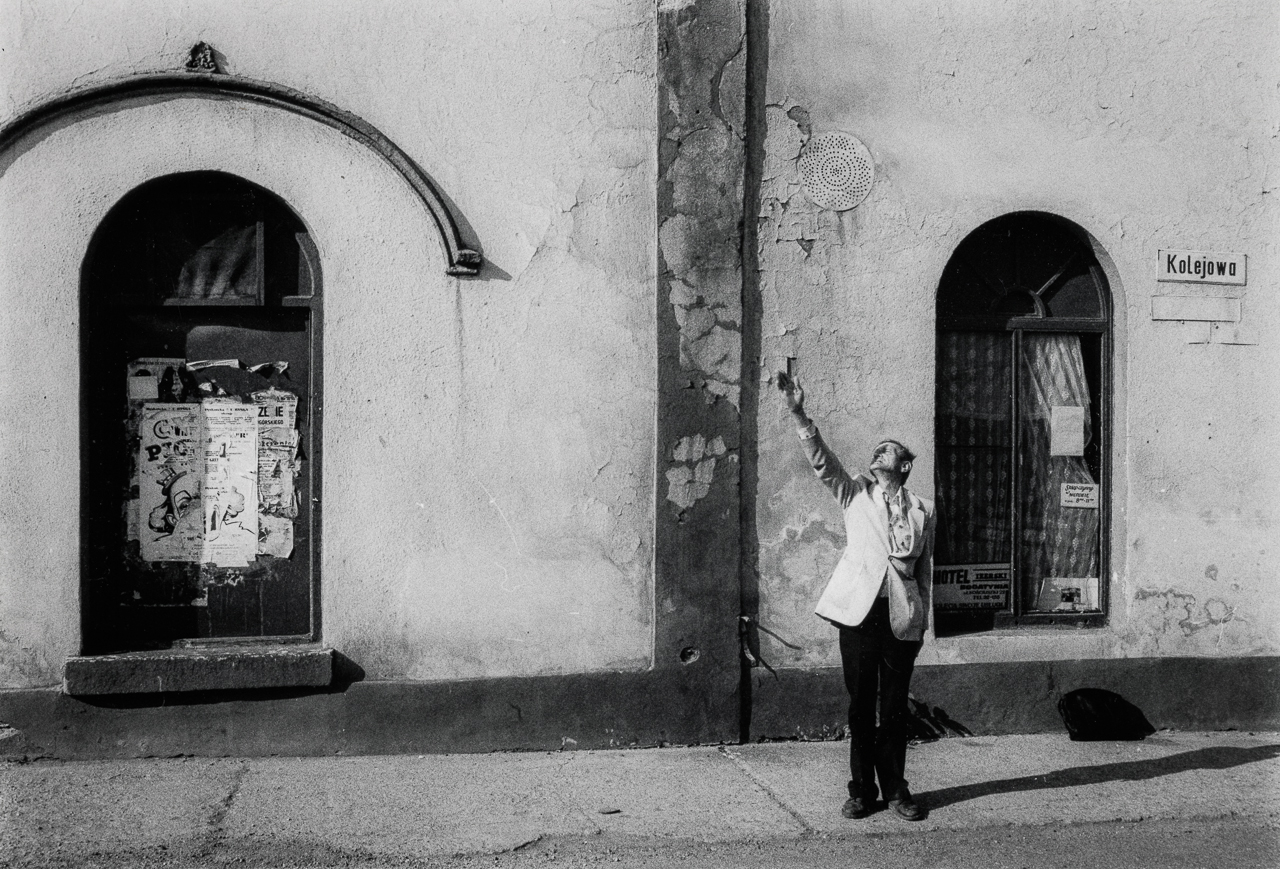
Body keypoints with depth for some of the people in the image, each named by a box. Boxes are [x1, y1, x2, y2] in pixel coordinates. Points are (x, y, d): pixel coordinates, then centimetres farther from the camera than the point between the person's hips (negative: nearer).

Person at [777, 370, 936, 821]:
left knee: (895, 707, 6)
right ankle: (861, 790, 14)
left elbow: (925, 572, 12)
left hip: (902, 617, 1)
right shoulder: (854, 494, 9)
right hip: (859, 611, -1)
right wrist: (799, 414, -18)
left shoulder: (923, 510, 11)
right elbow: (821, 459, -5)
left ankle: (895, 789, 19)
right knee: (861, 705, 4)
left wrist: (921, 622, 9)